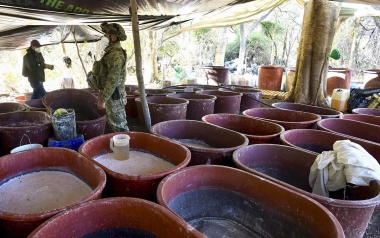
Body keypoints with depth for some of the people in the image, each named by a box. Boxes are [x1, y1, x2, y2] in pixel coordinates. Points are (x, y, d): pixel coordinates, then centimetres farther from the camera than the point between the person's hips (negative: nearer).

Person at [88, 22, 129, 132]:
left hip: (114, 96, -10)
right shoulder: (111, 52, 13)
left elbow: (113, 80, -24)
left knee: (119, 125, 0)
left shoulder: (115, 54, -20)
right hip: (111, 94, 10)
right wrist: (102, 93, 20)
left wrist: (102, 100, -21)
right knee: (113, 123, 18)